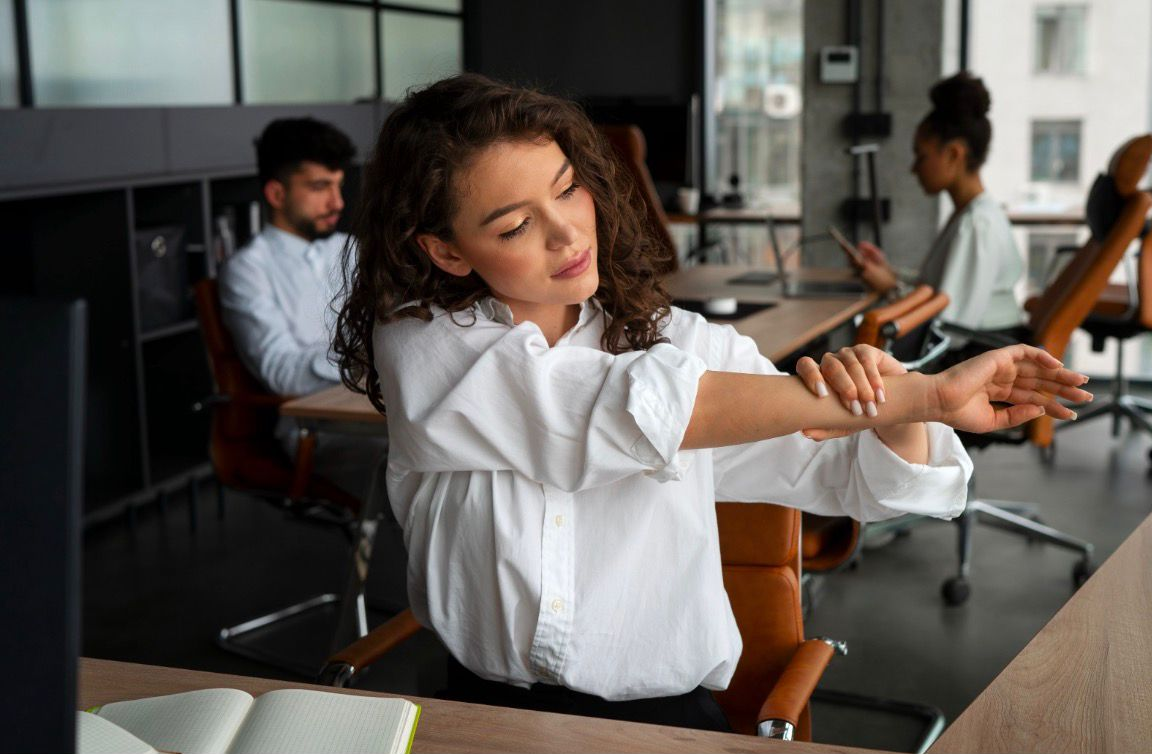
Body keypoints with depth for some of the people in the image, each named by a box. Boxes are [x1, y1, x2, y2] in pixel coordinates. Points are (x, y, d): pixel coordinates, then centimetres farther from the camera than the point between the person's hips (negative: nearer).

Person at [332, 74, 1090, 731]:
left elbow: (860, 481, 3)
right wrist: (923, 396, -20)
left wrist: (898, 406, -21)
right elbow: (639, 409, -19)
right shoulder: (419, 348, -7)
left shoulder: (678, 341, 0)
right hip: (480, 710, 0)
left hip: (664, 716, 1)